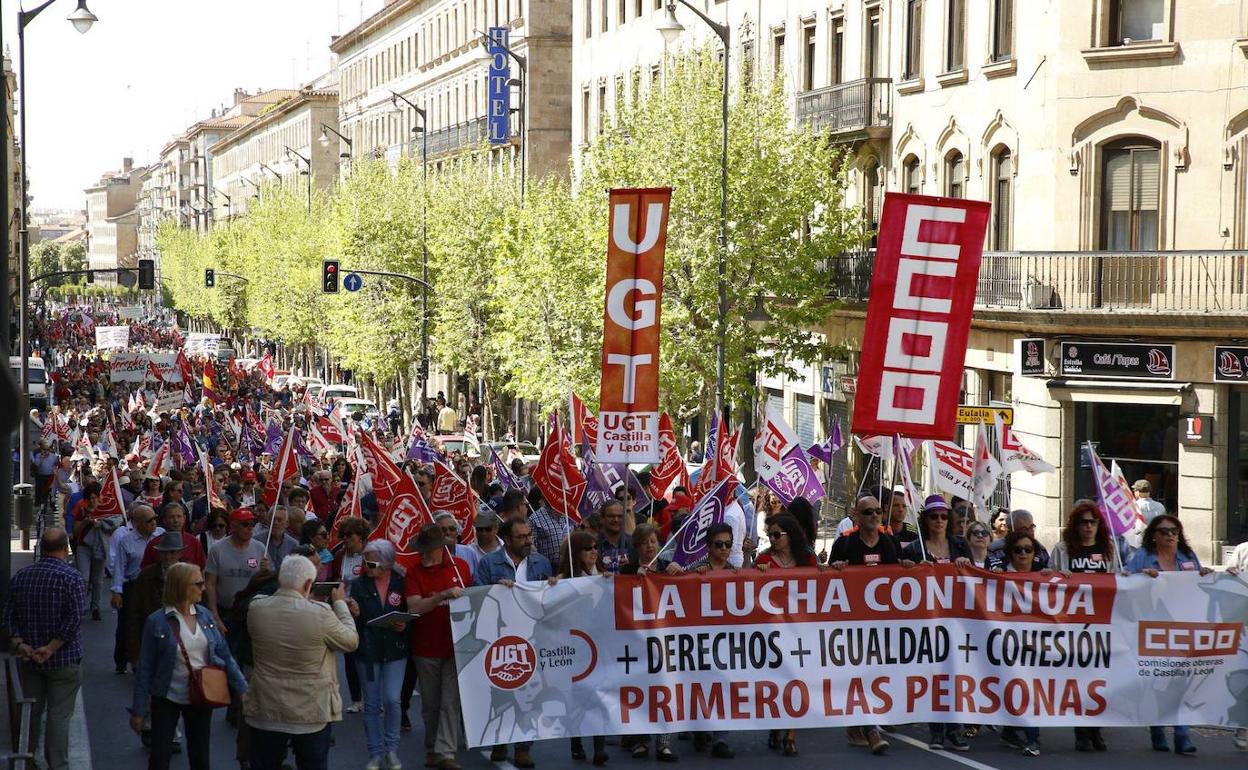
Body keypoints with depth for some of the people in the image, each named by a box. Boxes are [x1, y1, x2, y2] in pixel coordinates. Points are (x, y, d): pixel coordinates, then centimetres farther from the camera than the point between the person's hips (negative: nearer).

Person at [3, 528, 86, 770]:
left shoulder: (20, 576, 3)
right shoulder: (72, 578, -13)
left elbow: (9, 614, 1)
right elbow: (74, 619, -20)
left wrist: (19, 643, -5)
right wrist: (52, 648, -17)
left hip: (28, 659, 5)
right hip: (63, 659, -5)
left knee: (31, 711, 17)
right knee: (59, 715, 1)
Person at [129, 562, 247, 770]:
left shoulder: (204, 615, -1)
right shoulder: (157, 622, -14)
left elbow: (224, 655, 3)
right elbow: (145, 669, -9)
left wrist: (243, 689, 0)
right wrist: (139, 710, -9)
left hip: (201, 698, 4)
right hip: (167, 698, -4)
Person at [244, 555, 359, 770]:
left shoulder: (256, 608, -9)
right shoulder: (320, 613, -20)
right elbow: (351, 641, -4)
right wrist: (340, 603, 9)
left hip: (265, 710, 3)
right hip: (311, 712, -3)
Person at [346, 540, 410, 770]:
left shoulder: (402, 583, -5)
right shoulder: (359, 585, -2)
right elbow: (352, 622, 0)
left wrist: (404, 625, -16)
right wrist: (353, 614, -22)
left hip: (395, 650, -1)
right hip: (367, 651, 1)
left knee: (392, 700, -8)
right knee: (372, 705, 7)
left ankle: (391, 749, 11)